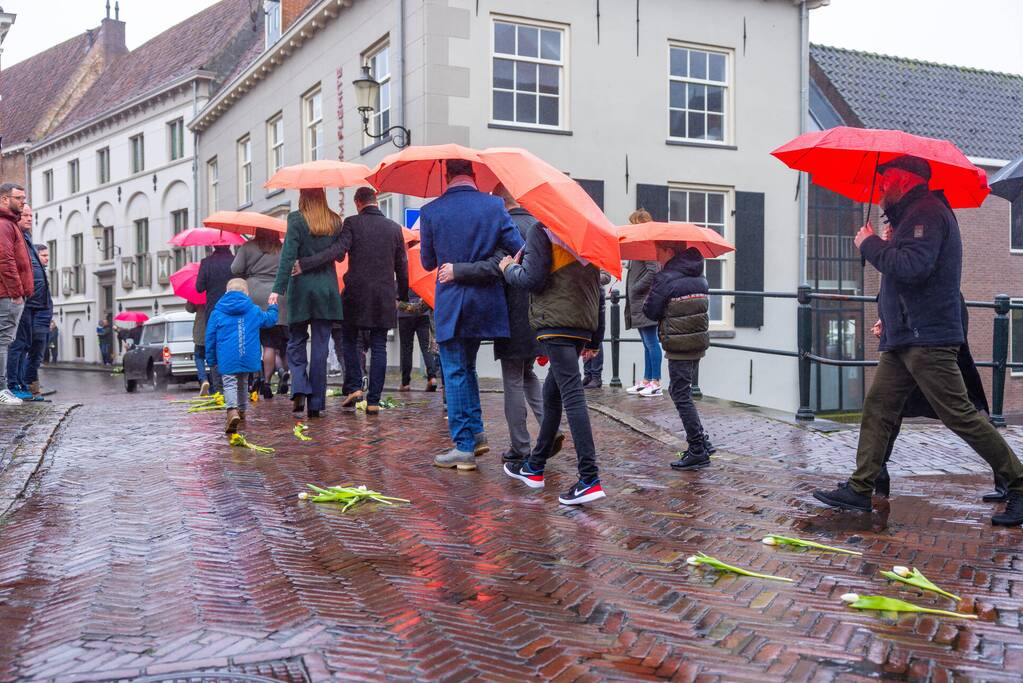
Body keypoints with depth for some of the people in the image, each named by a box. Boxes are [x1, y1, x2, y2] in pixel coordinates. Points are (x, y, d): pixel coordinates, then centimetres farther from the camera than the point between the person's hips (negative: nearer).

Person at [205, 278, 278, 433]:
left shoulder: (217, 313, 3)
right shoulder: (254, 311, 7)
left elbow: (210, 337, 4)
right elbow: (270, 320, 23)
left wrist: (211, 359, 13)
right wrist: (273, 308, 45)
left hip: (227, 358, -3)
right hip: (249, 357, 3)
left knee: (229, 383, -6)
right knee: (243, 383, 20)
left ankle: (232, 410, -30)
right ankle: (242, 411, 33)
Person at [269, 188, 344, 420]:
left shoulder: (297, 219, -5)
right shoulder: (335, 222, 5)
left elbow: (288, 256, -12)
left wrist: (278, 288, -15)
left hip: (301, 288, -2)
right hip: (327, 289, 2)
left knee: (296, 342, 12)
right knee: (320, 347, 5)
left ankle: (300, 389, -10)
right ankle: (315, 404, 6)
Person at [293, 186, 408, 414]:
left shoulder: (352, 223, -4)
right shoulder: (394, 228, 7)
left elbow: (337, 251, -18)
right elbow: (402, 266, 11)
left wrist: (304, 264, -21)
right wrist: (402, 294, 22)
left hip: (356, 293, -2)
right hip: (385, 296, 2)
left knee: (349, 340, 15)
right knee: (378, 347, 4)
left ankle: (353, 387, 4)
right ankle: (373, 401, 3)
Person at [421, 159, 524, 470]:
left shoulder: (430, 212, -3)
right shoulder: (494, 205, -2)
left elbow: (427, 262, 6)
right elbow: (519, 250, -3)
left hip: (450, 303, -2)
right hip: (486, 301, 3)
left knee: (455, 373, 4)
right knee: (467, 366, 20)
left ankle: (464, 447, 5)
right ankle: (476, 433, 19)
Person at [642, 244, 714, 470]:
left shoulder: (665, 279, -14)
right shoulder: (700, 279, 10)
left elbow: (650, 311, -10)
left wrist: (650, 296, 9)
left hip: (678, 348, -8)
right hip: (699, 343, 8)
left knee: (682, 396, -2)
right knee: (678, 391, 20)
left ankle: (698, 451, -3)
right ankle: (701, 441, 21)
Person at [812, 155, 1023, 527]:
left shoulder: (927, 211, -12)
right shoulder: (912, 214, 21)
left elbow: (912, 268, -26)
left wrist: (870, 244, -13)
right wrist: (890, 317, 27)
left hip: (927, 340, -10)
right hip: (904, 339, 11)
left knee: (960, 415, -7)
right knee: (877, 409, 7)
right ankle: (860, 488, 10)